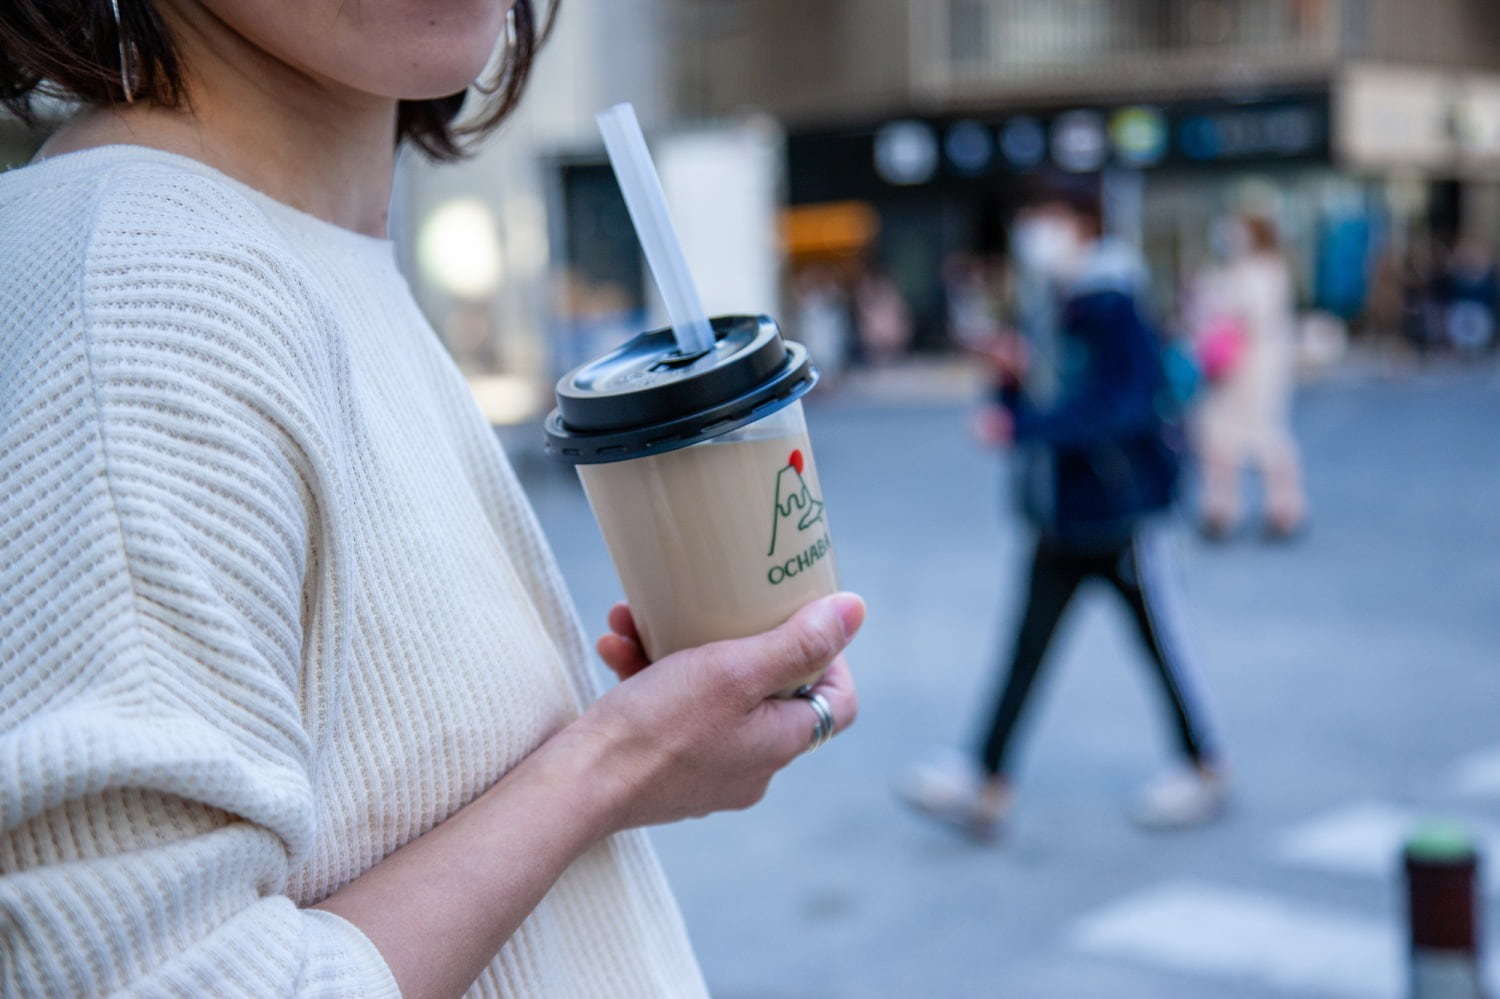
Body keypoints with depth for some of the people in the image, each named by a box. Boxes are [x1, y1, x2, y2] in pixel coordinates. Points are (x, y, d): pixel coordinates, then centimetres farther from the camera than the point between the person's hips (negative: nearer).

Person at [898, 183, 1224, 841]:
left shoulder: (1115, 312, -14)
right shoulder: (1057, 317, 11)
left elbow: (1119, 405, -25)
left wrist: (1025, 424, -29)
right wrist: (1014, 380, -5)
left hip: (1118, 514, -8)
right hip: (1059, 519, 8)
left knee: (1157, 641, 5)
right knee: (1027, 647, 4)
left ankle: (1204, 773, 23)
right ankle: (988, 785, 4)